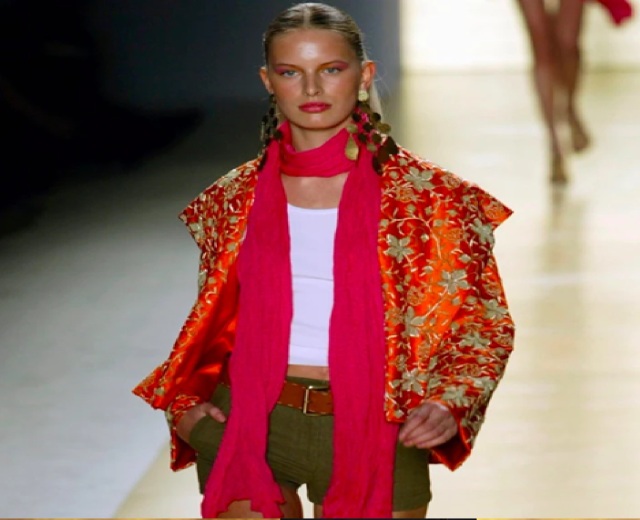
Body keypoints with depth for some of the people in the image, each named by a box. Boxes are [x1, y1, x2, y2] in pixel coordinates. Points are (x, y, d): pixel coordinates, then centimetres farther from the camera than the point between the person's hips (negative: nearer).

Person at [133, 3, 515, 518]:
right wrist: (183, 402, 3)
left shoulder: (422, 194, -3)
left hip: (372, 430, -2)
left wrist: (448, 404, -17)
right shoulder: (235, 199, 6)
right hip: (249, 422, 2)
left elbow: (481, 321, 0)